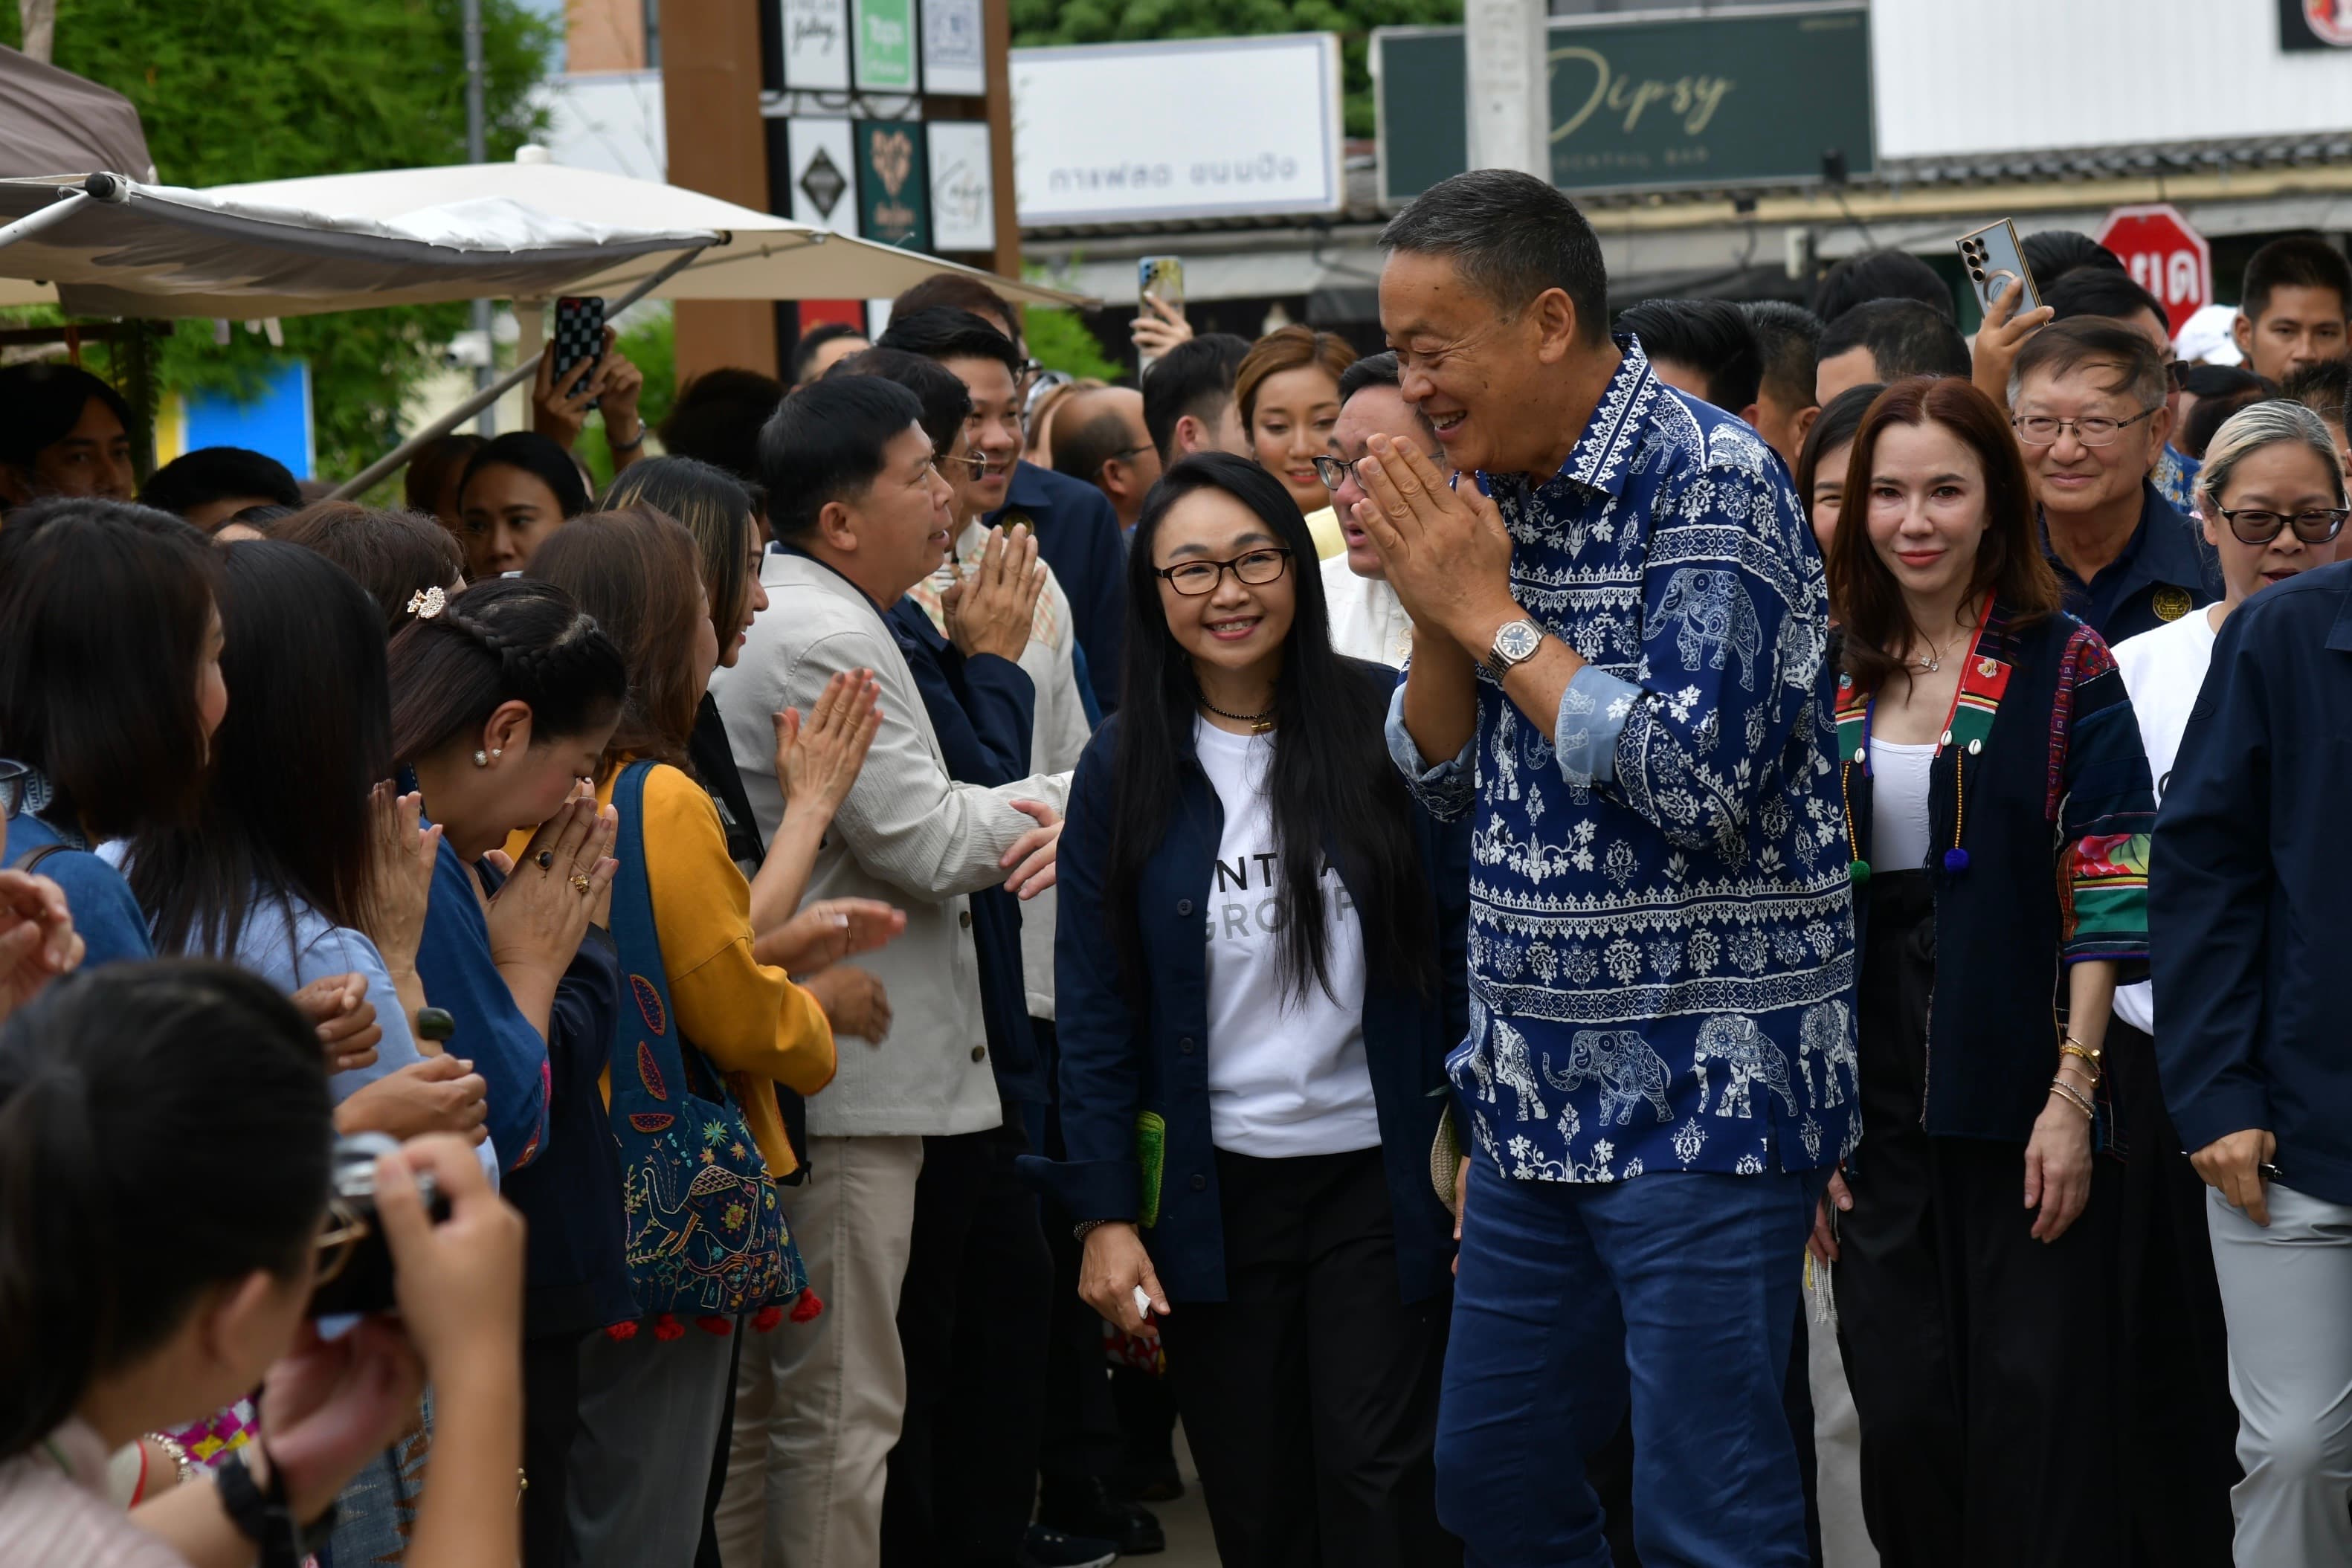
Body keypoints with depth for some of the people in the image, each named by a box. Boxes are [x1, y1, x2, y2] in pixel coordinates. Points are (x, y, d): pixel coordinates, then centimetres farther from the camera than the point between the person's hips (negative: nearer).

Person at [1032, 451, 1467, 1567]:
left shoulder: (1391, 726, -3)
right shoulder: (1124, 771, 3)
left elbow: (1466, 948, -1)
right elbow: (1096, 1007, 3)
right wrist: (1105, 1213, -2)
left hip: (1380, 1172, -2)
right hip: (1209, 1194, 2)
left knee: (1379, 1478, -6)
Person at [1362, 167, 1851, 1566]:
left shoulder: (1711, 481, -14)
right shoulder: (1493, 494, 9)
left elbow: (1699, 778, -24)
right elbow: (1443, 774, 14)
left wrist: (1495, 614, -15)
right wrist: (1432, 605, -4)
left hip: (1705, 1088, -8)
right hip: (1537, 1085, 8)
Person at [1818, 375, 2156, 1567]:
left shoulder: (2063, 669, -2)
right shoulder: (1835, 685, 10)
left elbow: (2106, 896, -7)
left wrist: (2072, 1095, -14)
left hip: (2021, 1096, -4)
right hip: (1876, 1100, 4)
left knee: (2035, 1418, -2)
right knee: (1902, 1417, 5)